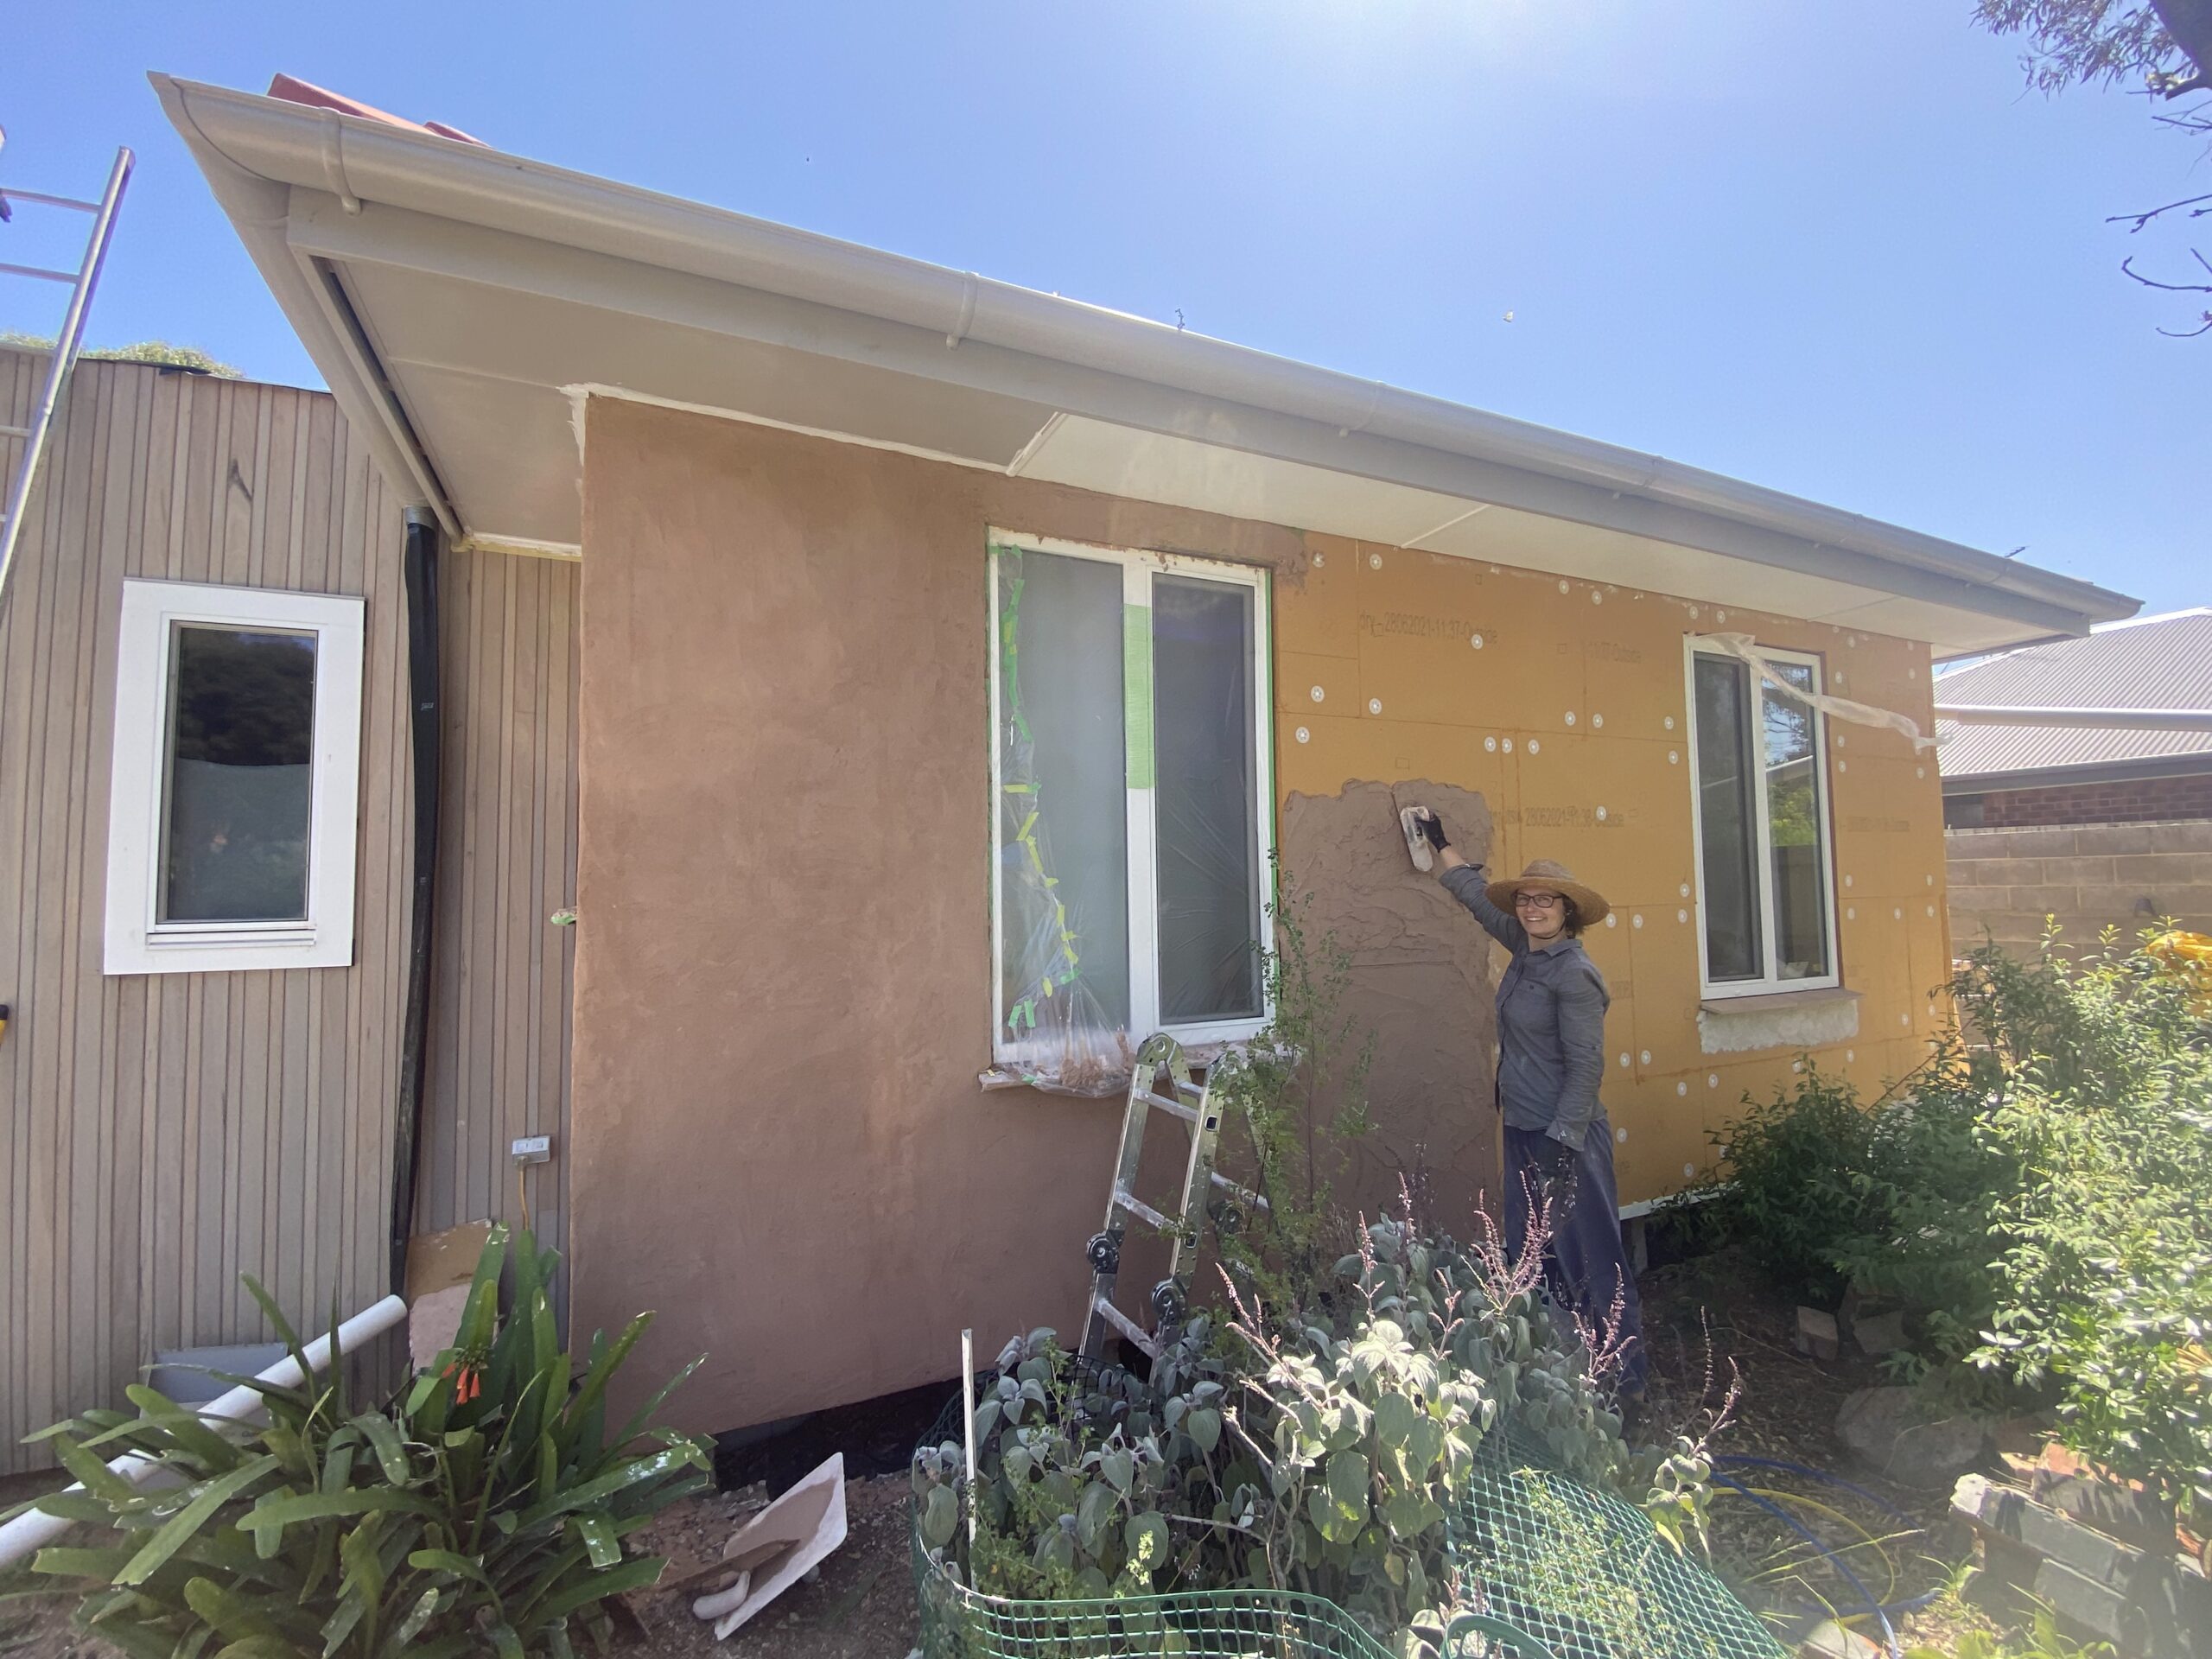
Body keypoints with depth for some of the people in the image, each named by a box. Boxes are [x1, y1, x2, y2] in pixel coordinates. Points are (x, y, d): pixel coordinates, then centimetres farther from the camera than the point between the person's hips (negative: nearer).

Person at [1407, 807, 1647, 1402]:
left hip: (1566, 1135, -9)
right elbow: (1477, 894, 19)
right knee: (1528, 1256, 16)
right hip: (1523, 1129, 9)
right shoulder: (1525, 949, 6)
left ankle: (1625, 1381, 21)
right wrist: (1438, 840, 25)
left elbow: (1586, 1066, -19)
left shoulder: (1574, 973, -17)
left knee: (1590, 1260, 4)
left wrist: (1562, 1143, -21)